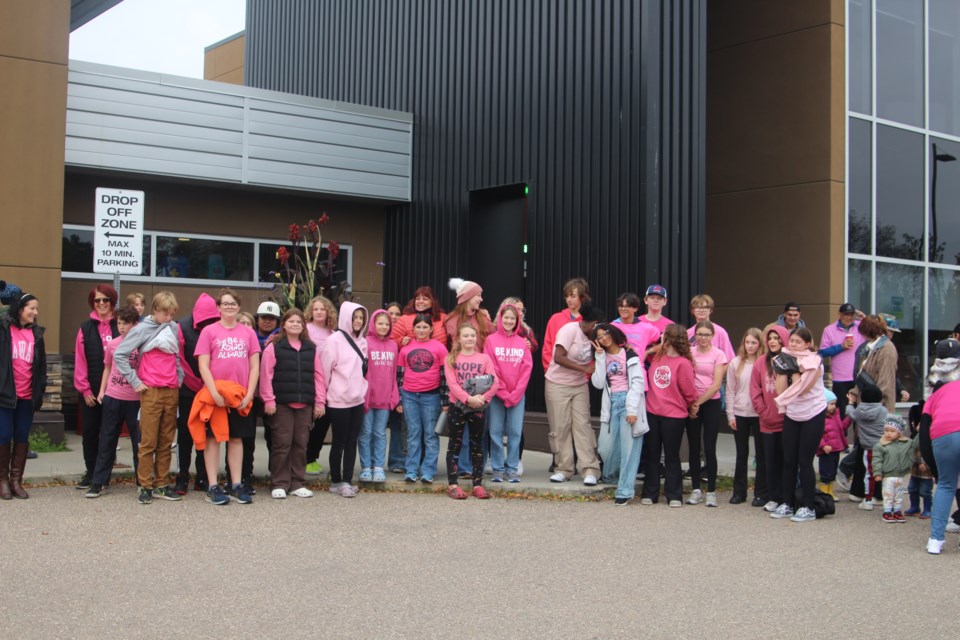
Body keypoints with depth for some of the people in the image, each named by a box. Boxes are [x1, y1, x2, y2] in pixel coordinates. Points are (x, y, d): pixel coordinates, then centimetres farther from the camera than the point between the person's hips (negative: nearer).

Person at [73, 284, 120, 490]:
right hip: (91, 390, 1)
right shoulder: (86, 328, 5)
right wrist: (84, 389, -5)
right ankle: (90, 472, 16)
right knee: (90, 431, 5)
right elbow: (80, 360, 1)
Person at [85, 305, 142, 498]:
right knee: (106, 442, 7)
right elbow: (107, 368, 15)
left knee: (139, 442, 6)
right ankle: (98, 483, 12)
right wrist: (102, 391, 8)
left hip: (135, 400, -3)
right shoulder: (112, 344, 4)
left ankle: (143, 482, 16)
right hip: (112, 398, 3)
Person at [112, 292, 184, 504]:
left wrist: (180, 378, 12)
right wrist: (135, 381, -5)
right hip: (151, 391, -4)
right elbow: (119, 354, -4)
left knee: (166, 441, 8)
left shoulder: (174, 328, 12)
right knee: (148, 441, -3)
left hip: (172, 391, 4)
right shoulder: (142, 329, -2)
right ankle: (145, 486, 3)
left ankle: (162, 484, 14)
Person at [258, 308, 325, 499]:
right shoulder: (274, 347, 0)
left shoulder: (311, 348, 11)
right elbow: (266, 375, -5)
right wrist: (269, 399, -10)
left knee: (300, 444, 8)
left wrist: (320, 401, 6)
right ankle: (279, 484, 7)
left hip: (305, 404, 4)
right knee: (282, 444, -1)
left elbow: (318, 376, 10)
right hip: (282, 404, -4)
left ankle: (298, 484, 16)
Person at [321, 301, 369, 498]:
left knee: (352, 441, 5)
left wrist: (362, 390, 12)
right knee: (339, 442, 2)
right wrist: (324, 395, -6)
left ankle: (347, 481, 10)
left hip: (357, 400, 6)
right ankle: (336, 481, 12)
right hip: (339, 400, -6)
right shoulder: (335, 340, -10)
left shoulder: (362, 342, 11)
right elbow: (325, 370, -10)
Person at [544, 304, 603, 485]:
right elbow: (558, 357, -24)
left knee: (583, 425, -4)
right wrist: (584, 368, -24)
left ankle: (590, 470, -6)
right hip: (557, 385, -5)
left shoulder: (589, 337, 5)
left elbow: (591, 360, 6)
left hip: (580, 386, 5)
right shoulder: (570, 330, -15)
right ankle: (564, 469, 10)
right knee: (560, 428, 0)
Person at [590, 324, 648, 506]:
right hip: (612, 403, 5)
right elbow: (598, 383, 1)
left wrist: (632, 409, -16)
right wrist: (600, 357, 0)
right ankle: (625, 482, 22)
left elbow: (637, 382, -8)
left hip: (628, 401, -5)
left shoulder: (629, 354, -1)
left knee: (629, 448, -7)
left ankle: (625, 491, -5)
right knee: (609, 448, 1)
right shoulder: (602, 358, 15)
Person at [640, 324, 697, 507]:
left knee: (671, 456, 6)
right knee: (651, 454, 11)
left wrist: (692, 406, 5)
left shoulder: (683, 363, -15)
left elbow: (689, 391, -9)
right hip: (652, 413, 5)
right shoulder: (656, 356, 3)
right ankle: (650, 493, 20)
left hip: (674, 416, -5)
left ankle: (674, 495, 16)